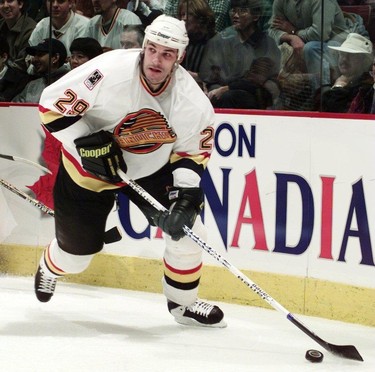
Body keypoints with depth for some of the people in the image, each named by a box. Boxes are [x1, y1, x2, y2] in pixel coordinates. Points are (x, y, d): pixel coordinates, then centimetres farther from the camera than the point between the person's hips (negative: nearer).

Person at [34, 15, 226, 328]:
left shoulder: (192, 101, -21)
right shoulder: (109, 71, -32)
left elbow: (192, 153, -8)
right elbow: (52, 103, -23)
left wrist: (186, 194, -23)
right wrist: (87, 143, -30)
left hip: (152, 169, 3)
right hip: (88, 168, -3)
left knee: (186, 229, -7)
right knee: (76, 253, 7)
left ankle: (183, 302, 18)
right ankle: (50, 268, 46)